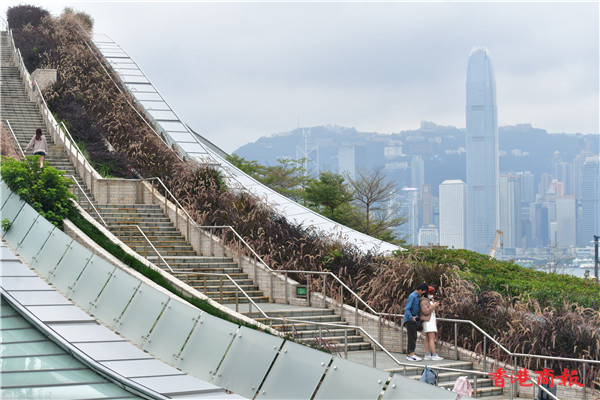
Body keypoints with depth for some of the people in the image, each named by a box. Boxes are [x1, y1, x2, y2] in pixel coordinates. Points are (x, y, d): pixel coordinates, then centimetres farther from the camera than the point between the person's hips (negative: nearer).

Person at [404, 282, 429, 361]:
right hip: (409, 320, -9)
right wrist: (411, 317, -31)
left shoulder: (418, 297, 15)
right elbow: (407, 308, -20)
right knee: (412, 337, -11)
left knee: (413, 338, 7)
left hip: (414, 321, 9)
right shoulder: (412, 296, -14)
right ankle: (412, 355, -13)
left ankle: (409, 354, 10)